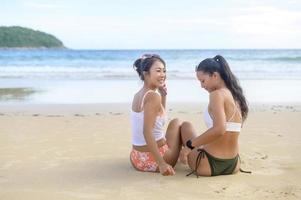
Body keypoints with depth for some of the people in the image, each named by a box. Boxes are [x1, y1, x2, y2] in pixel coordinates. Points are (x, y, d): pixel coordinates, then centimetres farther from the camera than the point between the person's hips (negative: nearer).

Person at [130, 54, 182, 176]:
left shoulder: (138, 95, 7)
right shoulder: (153, 96, -19)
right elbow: (147, 132, -27)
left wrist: (163, 95, 14)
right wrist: (162, 164, -29)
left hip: (136, 160, 8)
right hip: (152, 161, -8)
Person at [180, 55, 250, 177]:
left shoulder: (217, 94, -17)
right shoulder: (235, 96, 9)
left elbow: (219, 129, -31)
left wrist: (189, 145, -23)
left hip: (209, 165, -9)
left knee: (186, 126, 15)